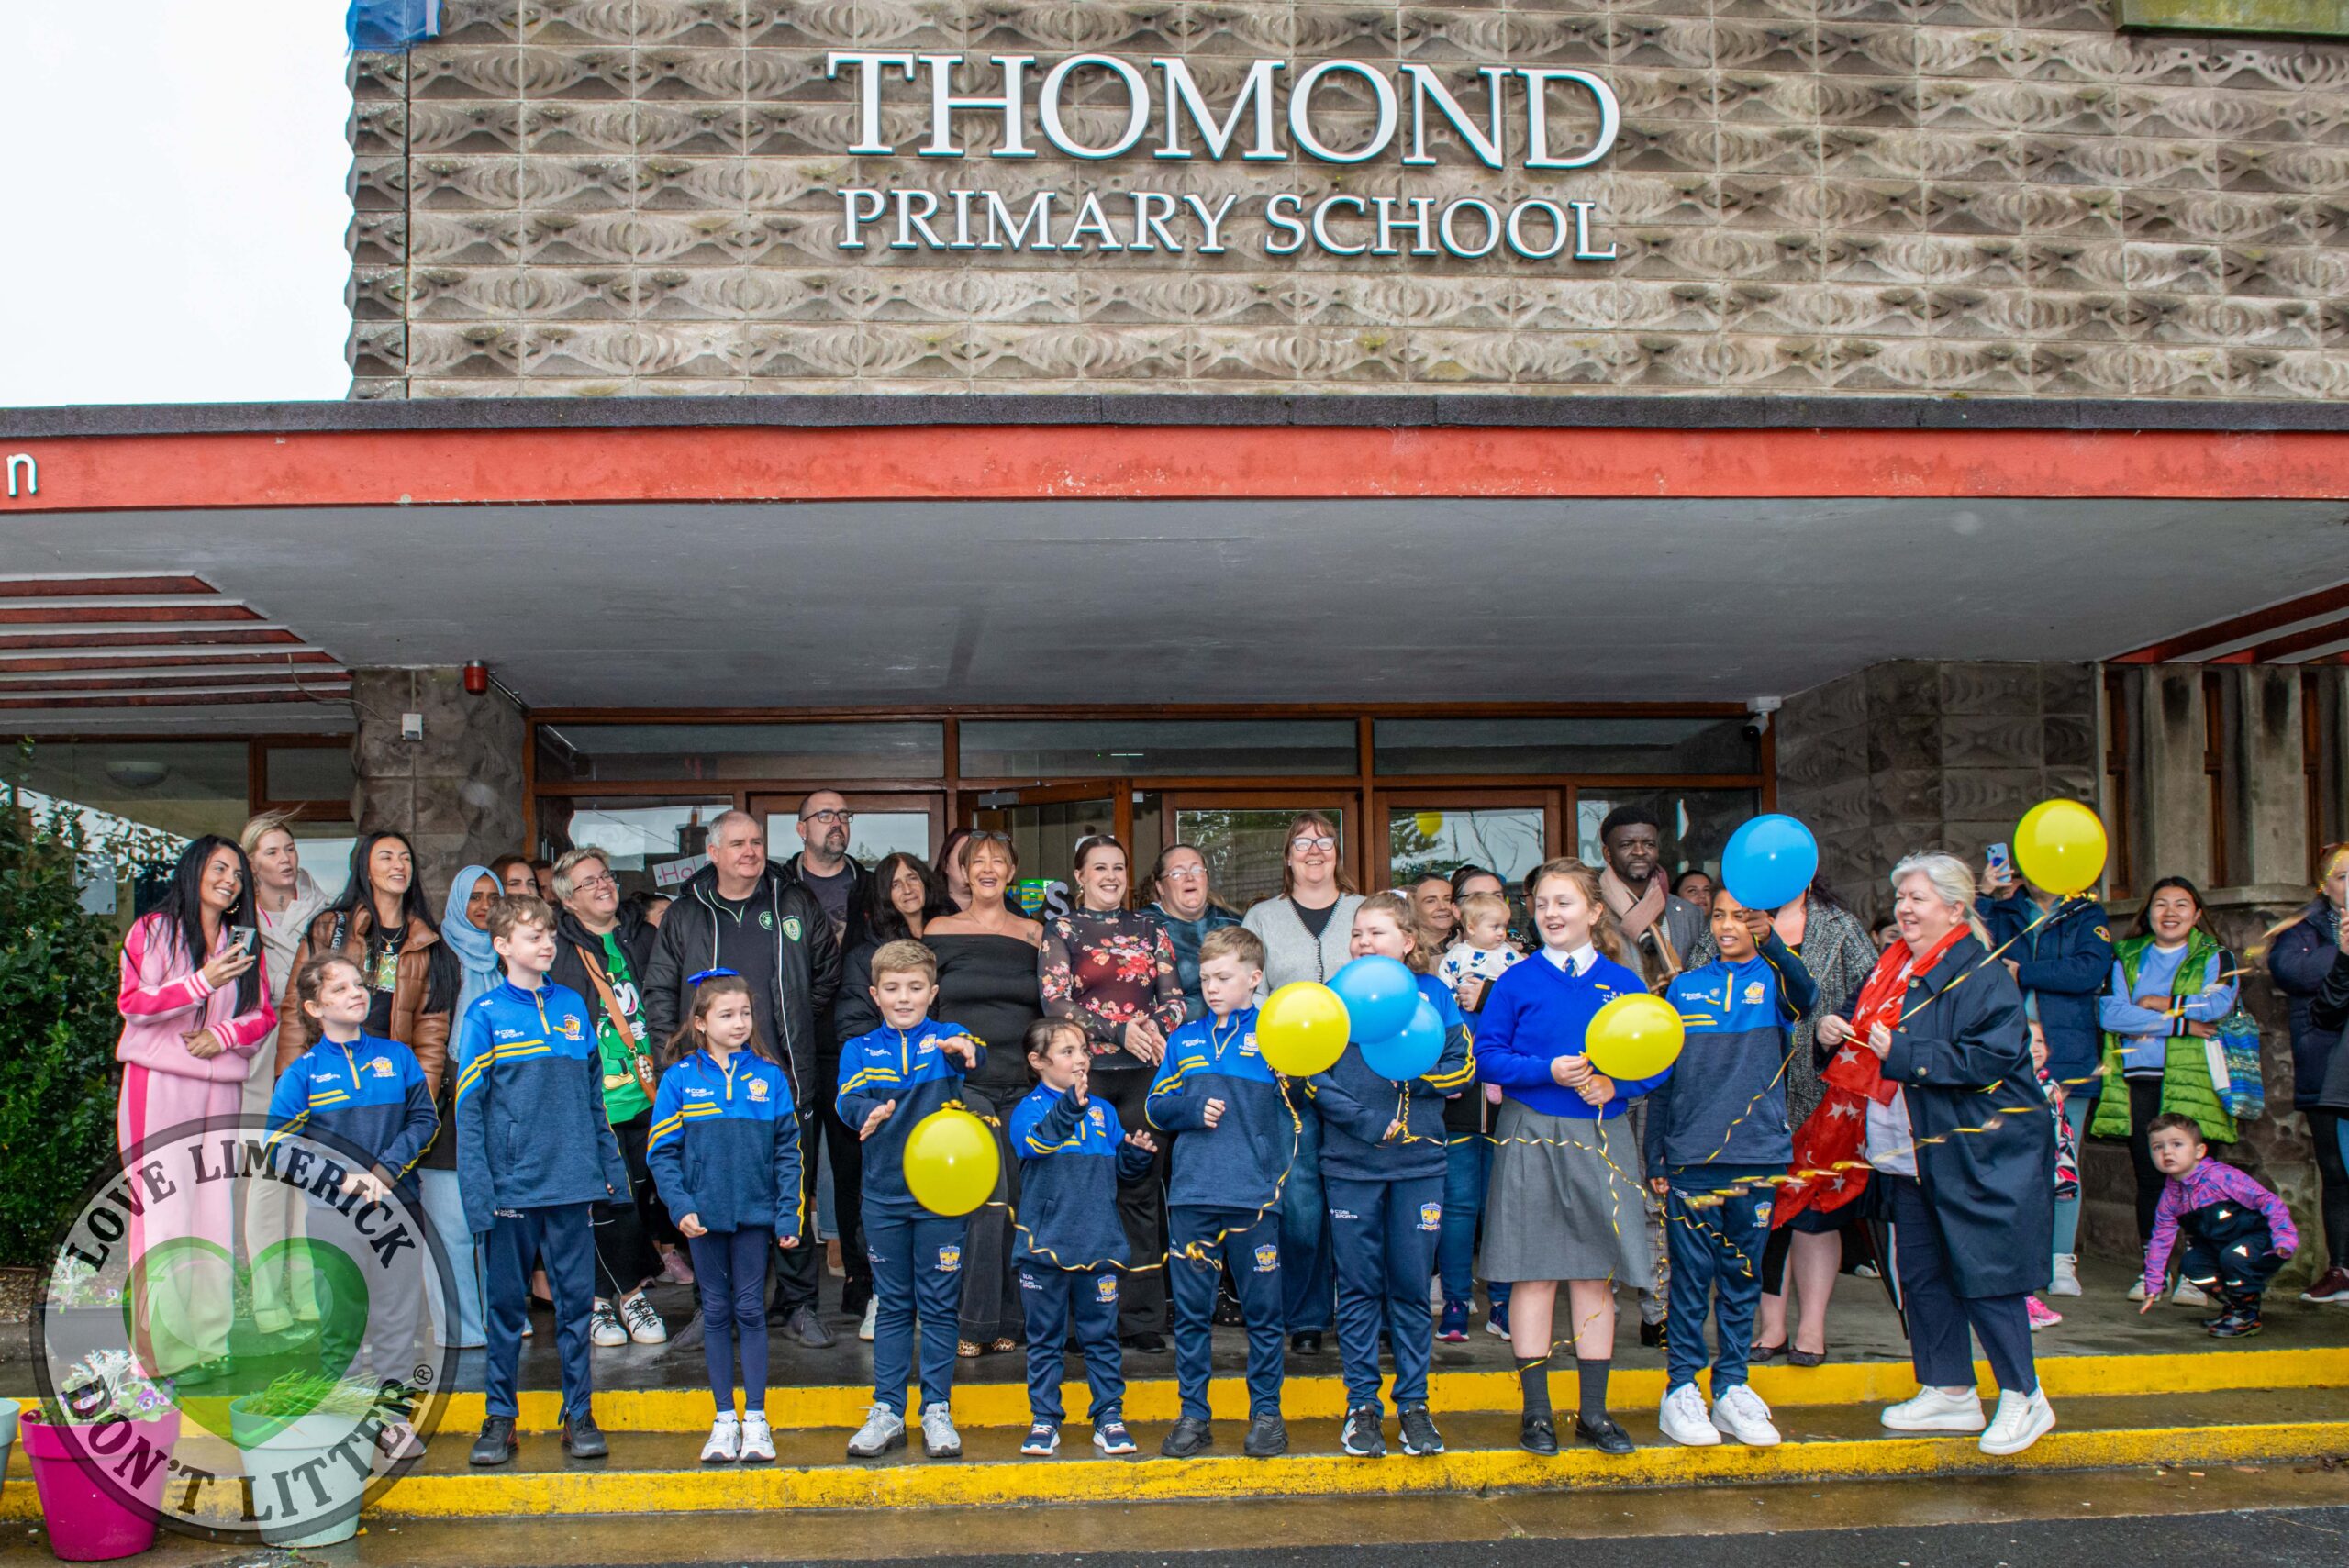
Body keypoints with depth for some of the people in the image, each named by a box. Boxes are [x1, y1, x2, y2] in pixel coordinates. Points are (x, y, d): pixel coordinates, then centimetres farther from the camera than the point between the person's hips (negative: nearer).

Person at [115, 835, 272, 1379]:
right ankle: (167, 1348, -7)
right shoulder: (152, 930, 3)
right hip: (158, 1084, -4)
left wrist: (222, 1035, -5)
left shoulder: (243, 943, 16)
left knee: (216, 1209, 0)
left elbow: (263, 1015, 14)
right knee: (164, 1208, -8)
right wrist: (202, 983, -17)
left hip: (221, 1086, 4)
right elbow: (131, 1002, -6)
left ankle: (211, 1343, 3)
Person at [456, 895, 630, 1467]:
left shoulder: (572, 1006, 8)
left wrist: (611, 1169, 9)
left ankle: (579, 1413, 18)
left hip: (573, 1183, 3)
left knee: (576, 1300, 8)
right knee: (507, 1305, 7)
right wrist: (477, 1192, -11)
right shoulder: (484, 1015, -3)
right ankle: (499, 1418, 18)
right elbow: (469, 1111, -5)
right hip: (511, 1184, -3)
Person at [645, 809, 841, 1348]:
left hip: (787, 1079, 0)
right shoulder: (685, 917, 7)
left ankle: (798, 1305, 13)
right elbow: (659, 994, 10)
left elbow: (828, 974, 18)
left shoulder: (797, 906, 7)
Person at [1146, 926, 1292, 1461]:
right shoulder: (1185, 1040, 13)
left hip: (1253, 1196, -3)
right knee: (1191, 1312, 6)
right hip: (1191, 1196, 3)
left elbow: (1292, 1115, 2)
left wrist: (1285, 1179, -11)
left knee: (1263, 1311, 3)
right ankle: (1193, 1416, 15)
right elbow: (1156, 1108, 13)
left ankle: (1266, 1414, 14)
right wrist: (1194, 1109, -4)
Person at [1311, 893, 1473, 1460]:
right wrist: (1369, 1123, -14)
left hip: (1418, 1161, 0)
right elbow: (1313, 1077, -4)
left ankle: (1413, 1402, 16)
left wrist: (1413, 1074, -16)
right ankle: (1361, 1405, 14)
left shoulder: (1433, 994, 4)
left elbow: (1464, 1068, 1)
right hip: (1351, 1164, 0)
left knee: (1412, 1285, 6)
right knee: (1358, 1286, 5)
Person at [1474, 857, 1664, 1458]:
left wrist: (1613, 1084, -13)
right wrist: (1548, 1071, -15)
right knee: (1535, 1273, 1)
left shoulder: (1624, 984, 6)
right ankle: (1535, 1411, 10)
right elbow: (1486, 1057, -3)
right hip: (1531, 1138, -2)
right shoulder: (1518, 982, 1)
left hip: (1600, 1140, 2)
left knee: (1595, 1274, 6)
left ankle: (1594, 1411, 16)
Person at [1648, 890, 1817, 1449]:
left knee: (1743, 1277, 8)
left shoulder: (1773, 980, 4)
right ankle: (1680, 1389, 8)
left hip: (1757, 1156, 0)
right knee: (1691, 1276, 1)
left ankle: (1732, 1388, 18)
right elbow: (1662, 1078, 10)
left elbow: (1805, 996, -22)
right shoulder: (1686, 987, 8)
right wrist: (1654, 1156, 5)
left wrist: (1771, 941, -41)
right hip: (1692, 1156, 0)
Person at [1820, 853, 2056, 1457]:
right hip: (1909, 1153, 9)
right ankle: (1950, 1393, 23)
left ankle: (2023, 1397, 8)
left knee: (1982, 1272, -5)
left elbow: (1990, 1061, -22)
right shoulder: (1891, 969, 12)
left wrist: (1902, 1054, -23)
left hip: (1976, 1155, -8)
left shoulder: (1982, 976, -12)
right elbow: (1867, 1040, 24)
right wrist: (1834, 1032, 0)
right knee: (1920, 1273, 12)